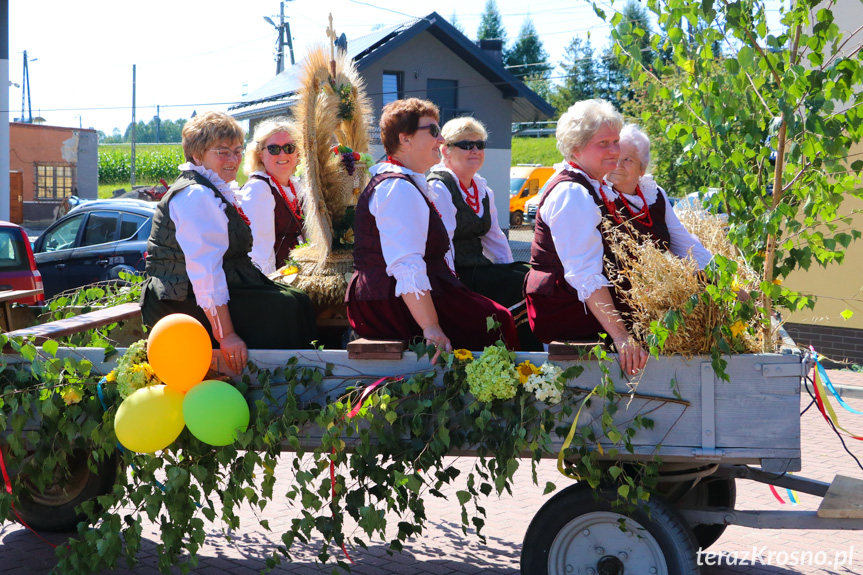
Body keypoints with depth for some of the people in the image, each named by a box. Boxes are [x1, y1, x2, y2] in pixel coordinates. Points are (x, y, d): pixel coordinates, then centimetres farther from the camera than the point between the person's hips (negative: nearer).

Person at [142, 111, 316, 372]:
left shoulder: (214, 191, 17)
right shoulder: (196, 196, -17)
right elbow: (205, 270, -26)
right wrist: (225, 334, -30)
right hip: (183, 305, -10)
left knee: (297, 301, 1)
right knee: (282, 309, -20)